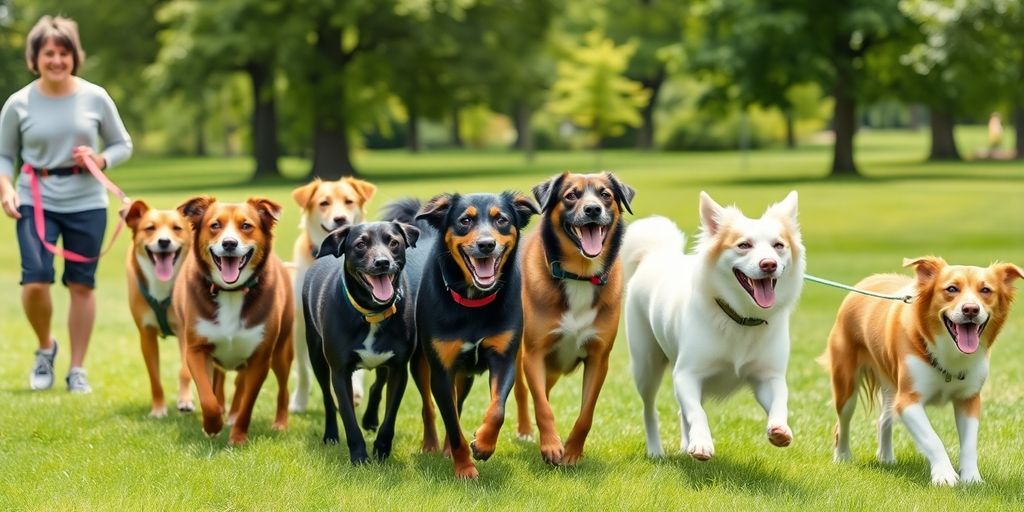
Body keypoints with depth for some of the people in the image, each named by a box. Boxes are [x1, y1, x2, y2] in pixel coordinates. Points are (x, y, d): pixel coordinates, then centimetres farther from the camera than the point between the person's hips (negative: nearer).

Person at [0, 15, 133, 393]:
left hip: (86, 203, 1)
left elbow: (123, 145, 9)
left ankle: (77, 369, 17)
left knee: (81, 285, 5)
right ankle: (45, 347, 14)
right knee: (35, 280, -15)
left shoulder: (95, 98, -1)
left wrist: (101, 160, -11)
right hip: (36, 202, -1)